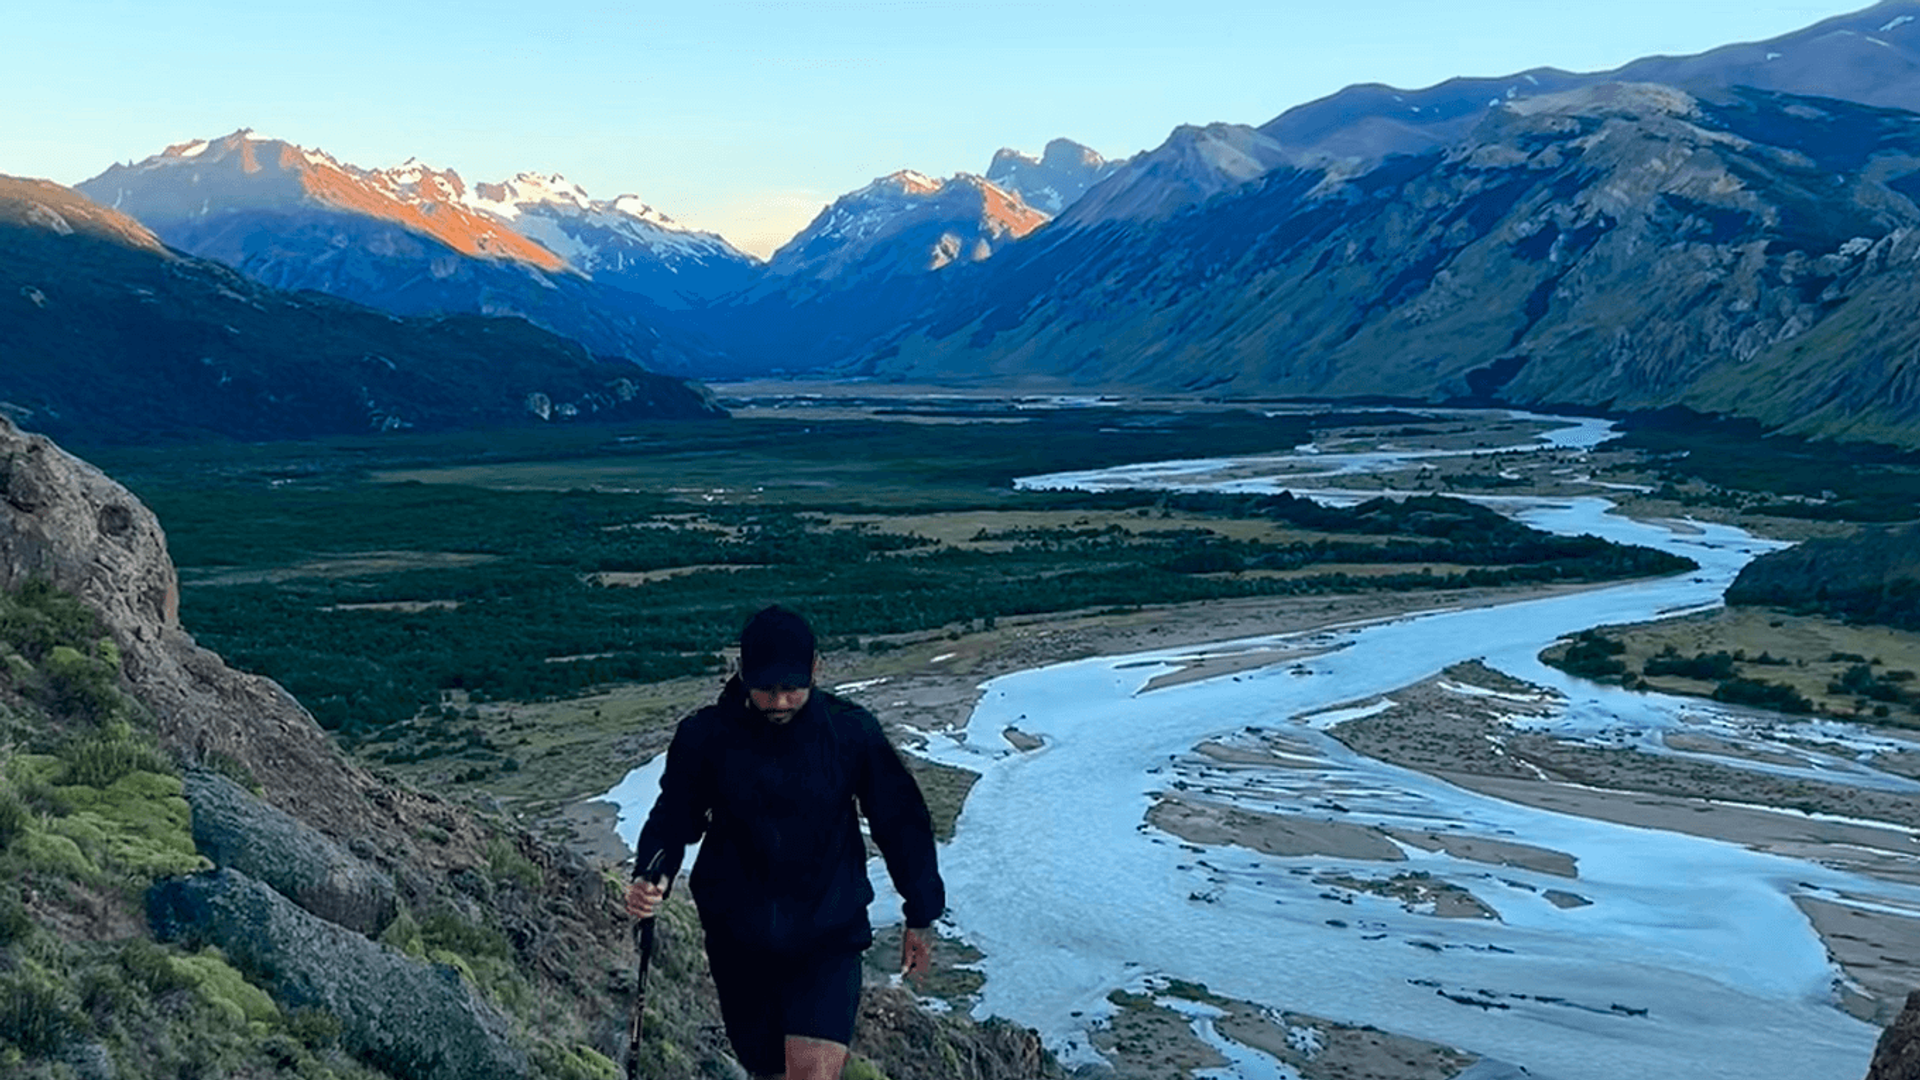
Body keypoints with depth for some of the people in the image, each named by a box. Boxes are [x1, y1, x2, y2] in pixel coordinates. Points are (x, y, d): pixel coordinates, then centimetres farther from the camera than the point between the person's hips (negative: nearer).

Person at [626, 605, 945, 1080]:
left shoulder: (852, 732, -11)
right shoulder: (704, 737, -11)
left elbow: (899, 821, 0)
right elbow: (673, 819, 1)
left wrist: (920, 916, 6)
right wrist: (651, 878, -20)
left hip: (829, 937, -2)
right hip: (739, 938, 2)